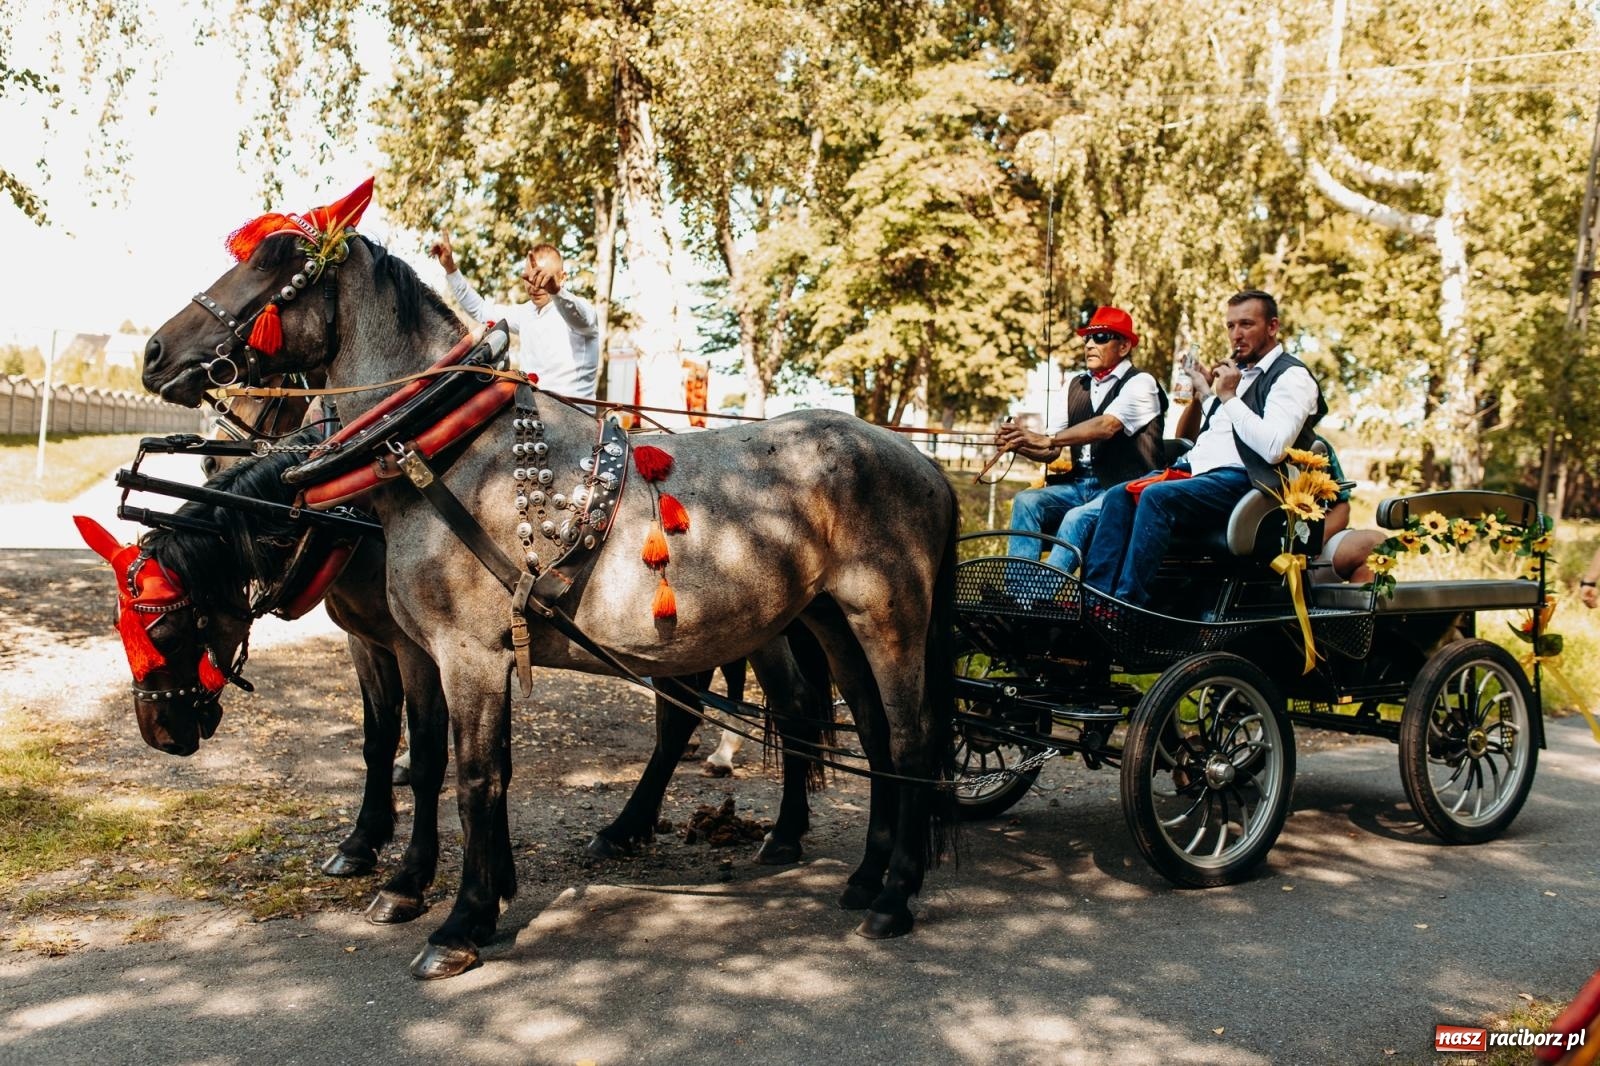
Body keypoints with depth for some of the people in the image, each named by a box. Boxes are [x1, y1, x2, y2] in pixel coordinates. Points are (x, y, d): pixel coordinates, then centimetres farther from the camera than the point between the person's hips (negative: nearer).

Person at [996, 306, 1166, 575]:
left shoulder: (1140, 382, -4)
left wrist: (1046, 439, -32)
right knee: (1026, 500, -18)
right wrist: (1019, 444, -12)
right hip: (1078, 485, 6)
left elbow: (1106, 426, -23)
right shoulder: (1077, 385, 14)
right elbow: (1051, 451, 10)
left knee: (1078, 518, -32)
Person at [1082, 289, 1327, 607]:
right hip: (1196, 468, 9)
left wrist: (1229, 397, -12)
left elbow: (1273, 448, -18)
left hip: (1240, 479, -9)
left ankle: (1129, 604, -31)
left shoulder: (1292, 377, -3)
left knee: (1156, 496, -30)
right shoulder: (1237, 371, 23)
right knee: (1119, 496, -10)